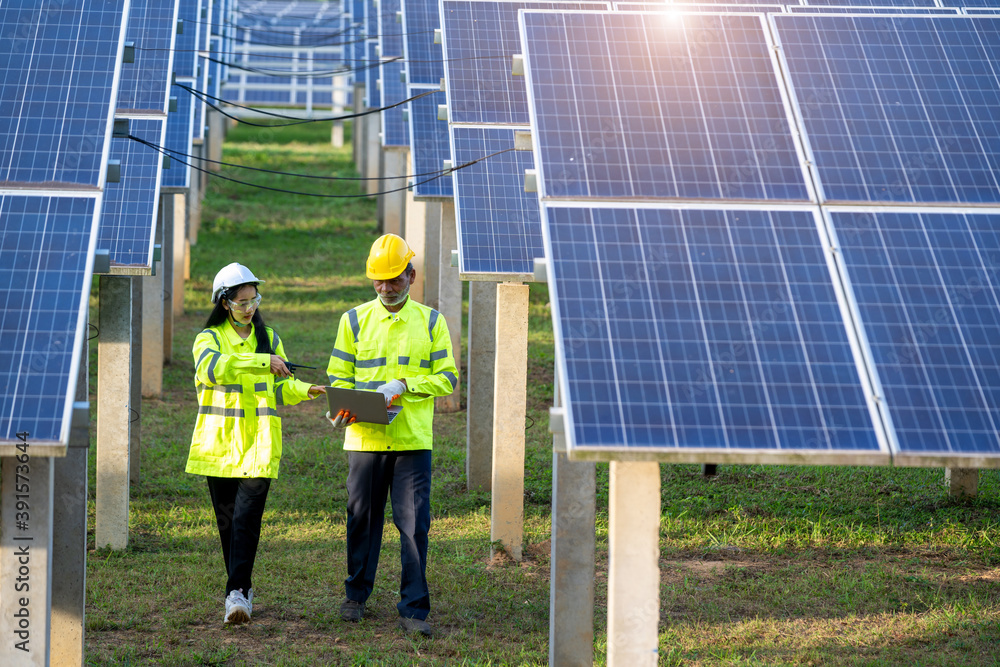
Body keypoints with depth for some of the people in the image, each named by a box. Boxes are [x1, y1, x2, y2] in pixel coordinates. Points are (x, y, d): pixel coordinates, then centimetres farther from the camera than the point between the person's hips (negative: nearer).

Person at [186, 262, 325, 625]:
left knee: (246, 517, -13)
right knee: (227, 520, 6)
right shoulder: (209, 338, 3)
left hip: (258, 444, 0)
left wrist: (308, 390, -6)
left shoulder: (268, 337, 13)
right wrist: (263, 362, -26)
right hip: (219, 443, 0)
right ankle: (242, 588, 21)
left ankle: (237, 594, -20)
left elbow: (281, 388, 16)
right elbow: (213, 367, -20)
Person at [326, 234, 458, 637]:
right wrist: (341, 410, -12)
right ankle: (356, 595, 27)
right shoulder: (355, 320, 8)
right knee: (362, 518, 9)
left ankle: (413, 609, -4)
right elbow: (339, 376, 8)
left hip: (413, 439, -1)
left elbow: (446, 377, 3)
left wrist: (402, 385, -12)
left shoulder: (430, 321, 7)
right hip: (364, 437, 1)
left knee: (414, 523, -7)